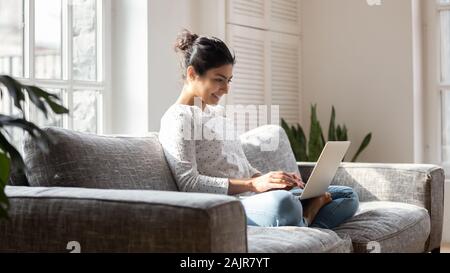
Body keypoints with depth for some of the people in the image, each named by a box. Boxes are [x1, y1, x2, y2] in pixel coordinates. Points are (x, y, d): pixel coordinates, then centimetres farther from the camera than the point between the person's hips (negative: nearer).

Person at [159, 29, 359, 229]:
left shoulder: (217, 113, 25)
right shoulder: (178, 118, -4)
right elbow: (189, 184, -15)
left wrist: (267, 179, 3)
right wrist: (253, 184, -20)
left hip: (254, 197, 9)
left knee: (348, 196, 5)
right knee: (282, 202, -41)